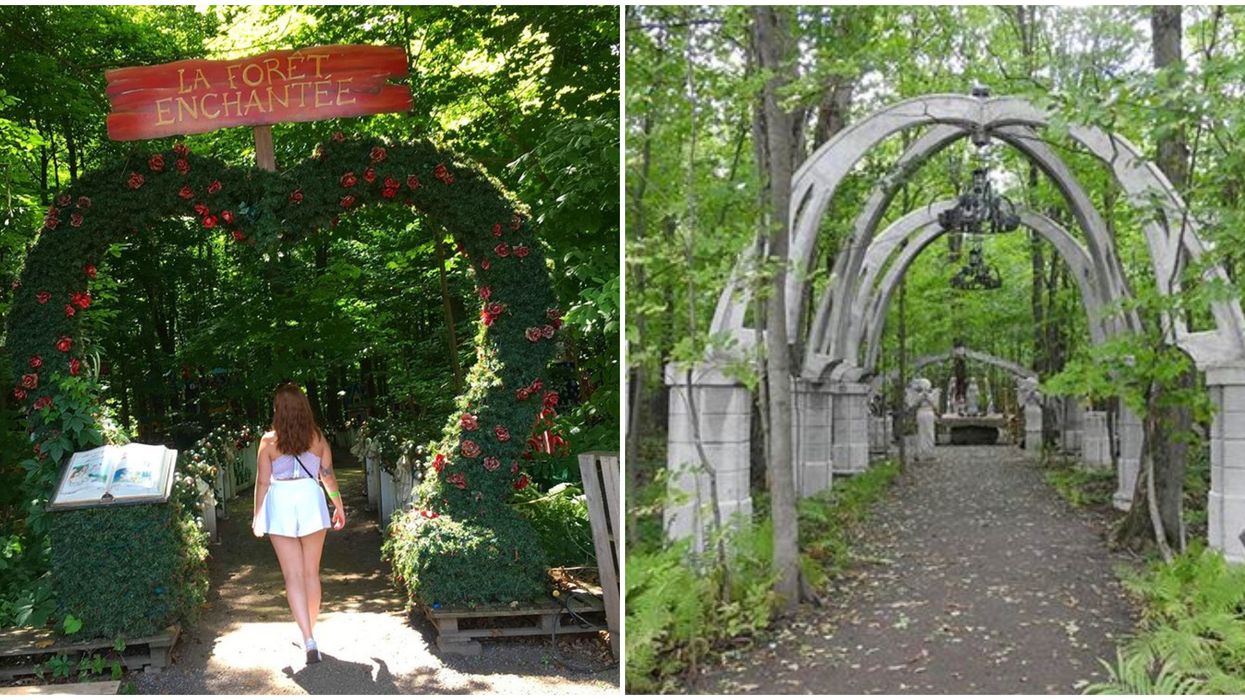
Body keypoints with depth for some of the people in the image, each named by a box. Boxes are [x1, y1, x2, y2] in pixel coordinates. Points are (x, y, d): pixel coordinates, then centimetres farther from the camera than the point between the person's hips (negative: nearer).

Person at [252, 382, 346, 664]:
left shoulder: (269, 441, -5)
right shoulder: (317, 437, 0)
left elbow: (263, 481, -2)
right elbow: (328, 476, 5)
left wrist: (258, 516, 9)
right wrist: (339, 506, 18)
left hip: (280, 505, -2)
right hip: (311, 502, 2)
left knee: (293, 575, -1)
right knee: (311, 573, 14)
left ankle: (309, 639, -14)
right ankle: (310, 632, 26)